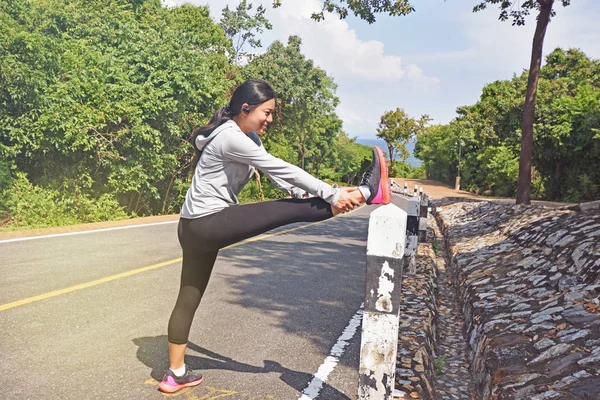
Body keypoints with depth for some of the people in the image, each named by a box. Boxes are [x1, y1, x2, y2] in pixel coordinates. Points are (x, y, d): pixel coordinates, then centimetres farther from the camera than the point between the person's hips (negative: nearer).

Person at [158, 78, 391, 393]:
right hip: (205, 225, -10)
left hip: (200, 229, 10)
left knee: (189, 298, 14)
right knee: (292, 211, -14)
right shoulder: (230, 138, -18)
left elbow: (274, 172, 7)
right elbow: (280, 168, -21)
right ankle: (367, 193, -9)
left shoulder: (247, 138, 12)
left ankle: (175, 374, 25)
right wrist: (332, 195, -18)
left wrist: (304, 193, -10)